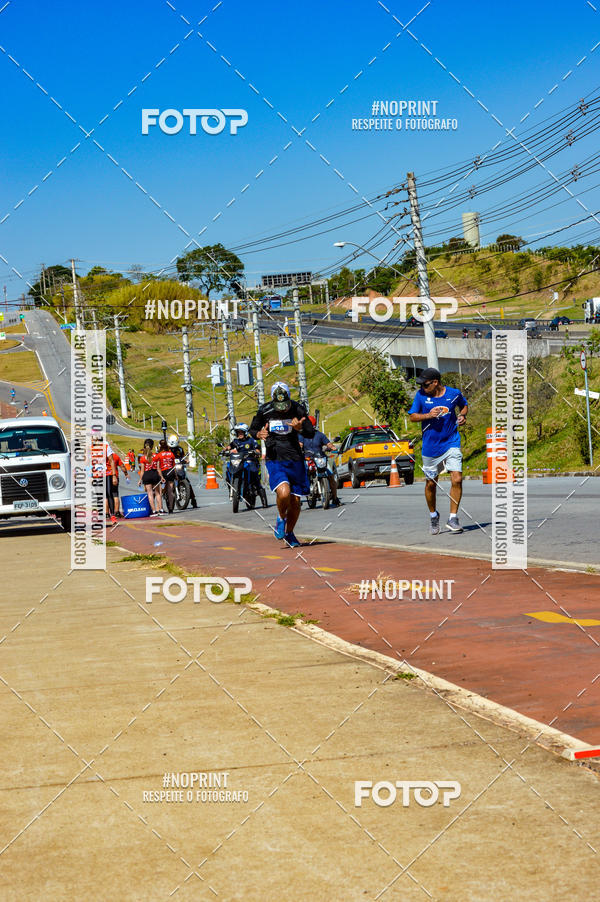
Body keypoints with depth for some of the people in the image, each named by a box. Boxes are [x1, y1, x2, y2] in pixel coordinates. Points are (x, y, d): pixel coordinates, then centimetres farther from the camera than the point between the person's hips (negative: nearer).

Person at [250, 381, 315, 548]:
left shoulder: (298, 410, -5)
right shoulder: (264, 411, -6)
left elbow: (311, 433, 1)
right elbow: (253, 429, 10)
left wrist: (300, 428, -20)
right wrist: (259, 434, -13)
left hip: (295, 460, 2)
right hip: (275, 460, -2)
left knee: (295, 501, 6)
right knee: (284, 492, -27)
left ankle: (289, 533, 30)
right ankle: (281, 518, 4)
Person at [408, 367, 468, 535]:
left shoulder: (454, 394, -4)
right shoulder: (421, 395, -4)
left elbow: (464, 405, 17)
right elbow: (412, 417, 0)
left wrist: (462, 416, -3)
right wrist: (429, 415, -17)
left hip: (451, 443, -1)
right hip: (430, 447, 1)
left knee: (457, 479, -13)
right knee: (431, 484, 9)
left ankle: (453, 518, -3)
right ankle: (433, 516, 32)